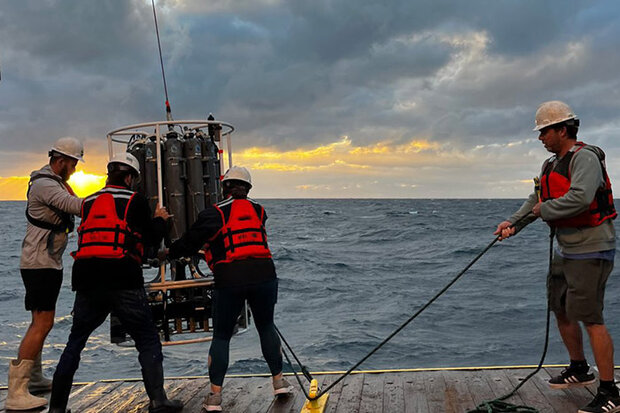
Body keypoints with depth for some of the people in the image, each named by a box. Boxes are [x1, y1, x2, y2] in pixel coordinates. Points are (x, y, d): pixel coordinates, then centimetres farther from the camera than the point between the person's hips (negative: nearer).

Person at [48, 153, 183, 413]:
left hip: (86, 283, 4)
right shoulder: (135, 200, 2)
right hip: (124, 284, -4)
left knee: (74, 343, 16)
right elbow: (152, 239, 2)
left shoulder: (88, 202, 16)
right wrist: (160, 219, 22)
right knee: (148, 341, 7)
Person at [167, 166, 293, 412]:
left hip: (230, 280, -3)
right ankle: (279, 382, 26)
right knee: (266, 327, 23)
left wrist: (170, 252, 25)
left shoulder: (213, 214, 1)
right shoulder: (258, 211, 14)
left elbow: (190, 242, 4)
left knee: (221, 336, 10)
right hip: (263, 274, 3)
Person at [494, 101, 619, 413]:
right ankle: (579, 370, 37)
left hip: (590, 250, -10)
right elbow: (536, 200, 12)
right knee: (560, 309, 18)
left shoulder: (584, 158, -18)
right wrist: (513, 223, -3)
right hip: (566, 249, 10)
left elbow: (580, 198, -33)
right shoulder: (552, 164, 14)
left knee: (590, 317, -11)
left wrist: (545, 209, -17)